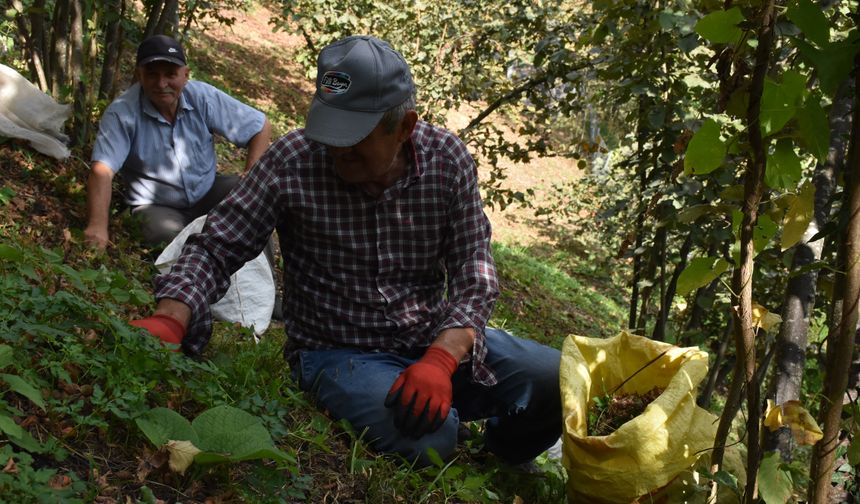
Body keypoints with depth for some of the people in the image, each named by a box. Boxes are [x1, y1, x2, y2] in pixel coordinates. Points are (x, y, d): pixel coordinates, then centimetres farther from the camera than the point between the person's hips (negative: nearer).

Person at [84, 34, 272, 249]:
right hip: (157, 206, -3)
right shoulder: (121, 113, -21)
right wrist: (98, 226, -46)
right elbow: (102, 171, -31)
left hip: (207, 193, 3)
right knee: (166, 233, -37)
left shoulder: (203, 97, -13)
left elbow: (261, 127, -6)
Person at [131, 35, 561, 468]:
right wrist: (169, 321, -29)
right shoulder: (292, 161, -14)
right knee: (428, 439, -33)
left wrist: (441, 360, -25)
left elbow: (472, 269, -8)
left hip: (439, 340, 4)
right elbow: (216, 249, -9)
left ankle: (497, 461, 18)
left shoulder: (447, 158, -7)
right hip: (338, 352, -4)